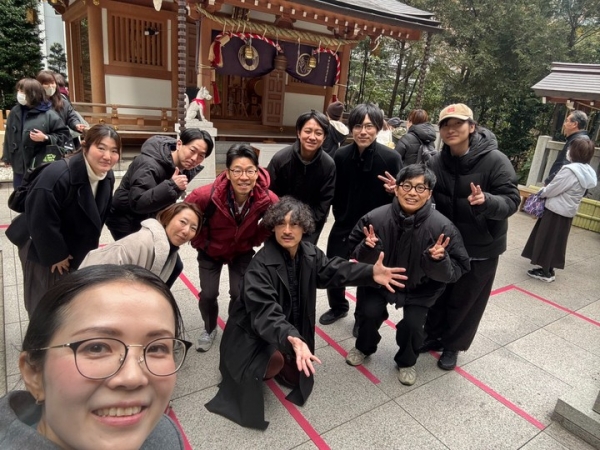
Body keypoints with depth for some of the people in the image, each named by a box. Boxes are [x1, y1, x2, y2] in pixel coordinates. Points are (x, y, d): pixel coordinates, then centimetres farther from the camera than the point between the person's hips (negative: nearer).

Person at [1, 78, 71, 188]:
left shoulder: (48, 114, -12)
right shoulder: (15, 111, 4)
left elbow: (64, 135, -9)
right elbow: (9, 136, 13)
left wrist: (45, 138, -21)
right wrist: (7, 157, 16)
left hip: (40, 168, -5)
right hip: (19, 165, 5)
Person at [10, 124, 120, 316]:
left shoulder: (107, 176, -9)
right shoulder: (56, 177, -34)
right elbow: (41, 223, -28)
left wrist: (89, 246, 8)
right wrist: (56, 255, -18)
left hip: (76, 248, 6)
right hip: (42, 250, -6)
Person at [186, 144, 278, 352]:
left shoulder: (268, 200, -30)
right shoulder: (206, 195, -36)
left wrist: (254, 240, -8)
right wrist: (200, 242, -9)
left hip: (242, 252, 1)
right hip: (210, 251, -1)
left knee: (240, 294, -5)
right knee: (208, 294, -3)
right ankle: (209, 329, 31)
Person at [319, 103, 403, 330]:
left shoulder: (391, 159, -18)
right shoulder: (341, 155, -10)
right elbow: (335, 192, 1)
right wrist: (341, 216, 1)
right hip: (344, 226, 3)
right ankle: (338, 307, 42)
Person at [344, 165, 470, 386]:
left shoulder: (443, 227, -24)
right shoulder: (375, 218, -23)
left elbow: (456, 272, -18)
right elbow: (355, 253, -9)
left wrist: (439, 261, -39)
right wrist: (368, 248, -32)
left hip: (420, 288, 0)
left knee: (413, 323, -15)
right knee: (369, 312, -15)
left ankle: (407, 362, 21)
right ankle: (364, 347, 22)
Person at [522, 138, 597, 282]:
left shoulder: (570, 170, -23)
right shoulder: (587, 172, 7)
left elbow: (552, 189, -17)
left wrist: (542, 193, 2)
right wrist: (546, 192, 10)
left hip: (556, 211, -9)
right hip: (567, 211, 9)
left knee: (548, 241, 2)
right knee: (555, 242, 16)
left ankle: (546, 272, 10)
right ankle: (548, 269, 25)